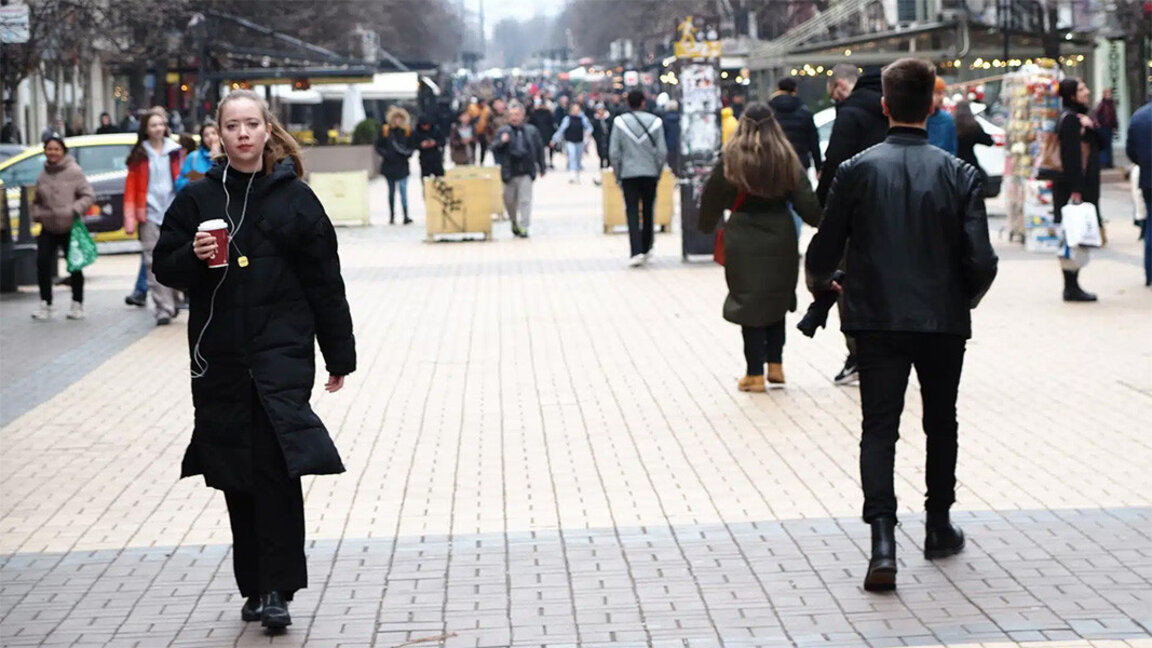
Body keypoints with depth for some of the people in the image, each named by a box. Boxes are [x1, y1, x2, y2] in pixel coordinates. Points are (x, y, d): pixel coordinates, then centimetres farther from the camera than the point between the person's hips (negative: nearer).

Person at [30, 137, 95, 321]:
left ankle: (77, 305, 19)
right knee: (42, 264, -8)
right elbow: (37, 201, 21)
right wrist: (37, 215, 3)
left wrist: (76, 209, -21)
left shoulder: (74, 171, -6)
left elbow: (88, 195, -7)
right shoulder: (43, 176, 8)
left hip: (70, 228, -4)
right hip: (48, 229, 4)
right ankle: (45, 305, 1)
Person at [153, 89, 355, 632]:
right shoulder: (198, 198, 6)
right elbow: (165, 267, 9)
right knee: (236, 474, 8)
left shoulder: (294, 197, 2)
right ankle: (254, 587, 19)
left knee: (276, 469, -11)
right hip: (219, 357, 3)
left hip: (282, 352, -3)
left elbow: (325, 281, 4)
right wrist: (193, 255, -14)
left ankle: (277, 590, -8)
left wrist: (340, 356, 4)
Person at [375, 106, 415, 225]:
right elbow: (378, 147, 3)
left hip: (402, 166, -1)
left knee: (403, 189, -12)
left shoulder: (407, 131, 2)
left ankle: (406, 215, -16)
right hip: (389, 165, 1)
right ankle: (392, 215, 21)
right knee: (391, 191, 11)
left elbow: (411, 146, 11)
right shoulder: (384, 130, -1)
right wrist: (386, 154, -12)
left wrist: (408, 152, -9)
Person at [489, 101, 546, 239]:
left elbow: (539, 149, 13)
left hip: (526, 172, -1)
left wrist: (541, 168, 14)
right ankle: (514, 221, 37)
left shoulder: (532, 131, 5)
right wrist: (501, 142, -24)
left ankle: (524, 227, -6)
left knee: (525, 200, -9)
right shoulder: (503, 131, 2)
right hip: (510, 173, 1)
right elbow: (494, 148, -5)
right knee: (509, 200, 12)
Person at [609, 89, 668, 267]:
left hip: (628, 174, -1)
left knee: (632, 212, -1)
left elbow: (614, 152, -4)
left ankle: (636, 252, -14)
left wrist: (618, 174, 8)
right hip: (650, 173, 1)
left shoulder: (620, 122, -4)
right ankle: (646, 249, 24)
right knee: (649, 212, 14)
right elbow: (662, 151, -2)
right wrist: (657, 172, 11)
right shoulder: (655, 122, -3)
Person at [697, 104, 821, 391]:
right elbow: (806, 201, 0)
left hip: (744, 241, -2)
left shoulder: (731, 159, -7)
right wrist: (822, 223, 17)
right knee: (777, 300, 18)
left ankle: (755, 373, 5)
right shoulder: (787, 159, -1)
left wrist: (706, 226, 18)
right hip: (781, 238, 2)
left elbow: (712, 198, 1)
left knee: (749, 303, 4)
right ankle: (775, 365, 18)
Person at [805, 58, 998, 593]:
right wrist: (963, 300, 13)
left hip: (878, 322, -1)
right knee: (941, 425, 19)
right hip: (944, 322, 1)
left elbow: (824, 251, -3)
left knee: (879, 429, 0)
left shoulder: (858, 170, -7)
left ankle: (883, 542, -17)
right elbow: (980, 261, -9)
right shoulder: (958, 174, -6)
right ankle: (938, 528, 33)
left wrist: (821, 285, 20)